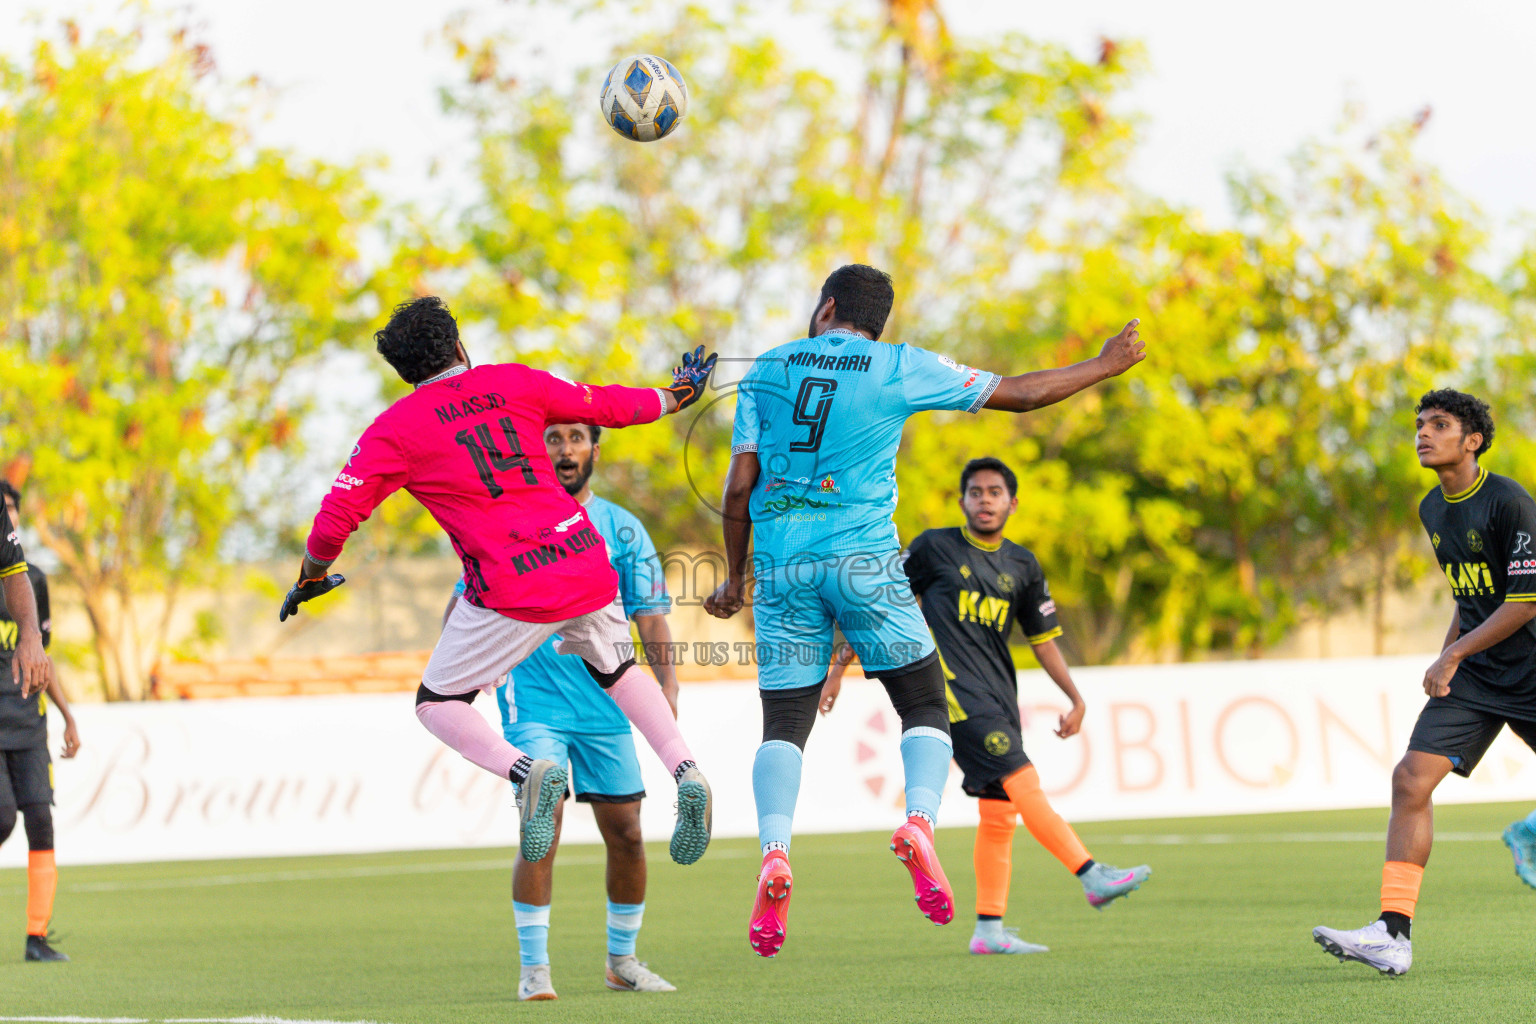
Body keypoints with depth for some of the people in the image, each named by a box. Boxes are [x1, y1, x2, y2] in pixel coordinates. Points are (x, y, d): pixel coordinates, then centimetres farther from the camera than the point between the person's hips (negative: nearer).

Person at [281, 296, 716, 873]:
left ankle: (524, 770, -18)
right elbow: (609, 406, 20)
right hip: (586, 562, 4)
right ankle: (687, 775, 11)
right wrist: (674, 397, 38)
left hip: (513, 593, -4)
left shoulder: (394, 428, 0)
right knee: (617, 670, 30)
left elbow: (335, 521, -3)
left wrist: (311, 579, 16)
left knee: (437, 703, 9)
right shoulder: (515, 383, 9)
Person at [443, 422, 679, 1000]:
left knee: (626, 833, 5)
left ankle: (622, 961, 23)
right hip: (533, 701, -3)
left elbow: (650, 612, 2)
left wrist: (667, 682, -11)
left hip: (606, 707, 3)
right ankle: (533, 968, -10)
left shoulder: (622, 529, 6)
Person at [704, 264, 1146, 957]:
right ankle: (918, 821, -19)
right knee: (925, 706, 8)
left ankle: (774, 852, -18)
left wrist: (734, 576, 17)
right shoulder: (901, 369, 4)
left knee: (784, 724, 5)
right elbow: (1020, 393, 9)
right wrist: (1103, 367, 23)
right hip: (863, 559, -2)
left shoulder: (766, 370, 10)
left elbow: (739, 485, 6)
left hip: (781, 562, 2)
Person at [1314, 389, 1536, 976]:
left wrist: (1454, 655, -16)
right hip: (1470, 677, 6)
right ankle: (1394, 934, -16)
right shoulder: (1433, 511, 10)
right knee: (1411, 780, -10)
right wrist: (1446, 655, 14)